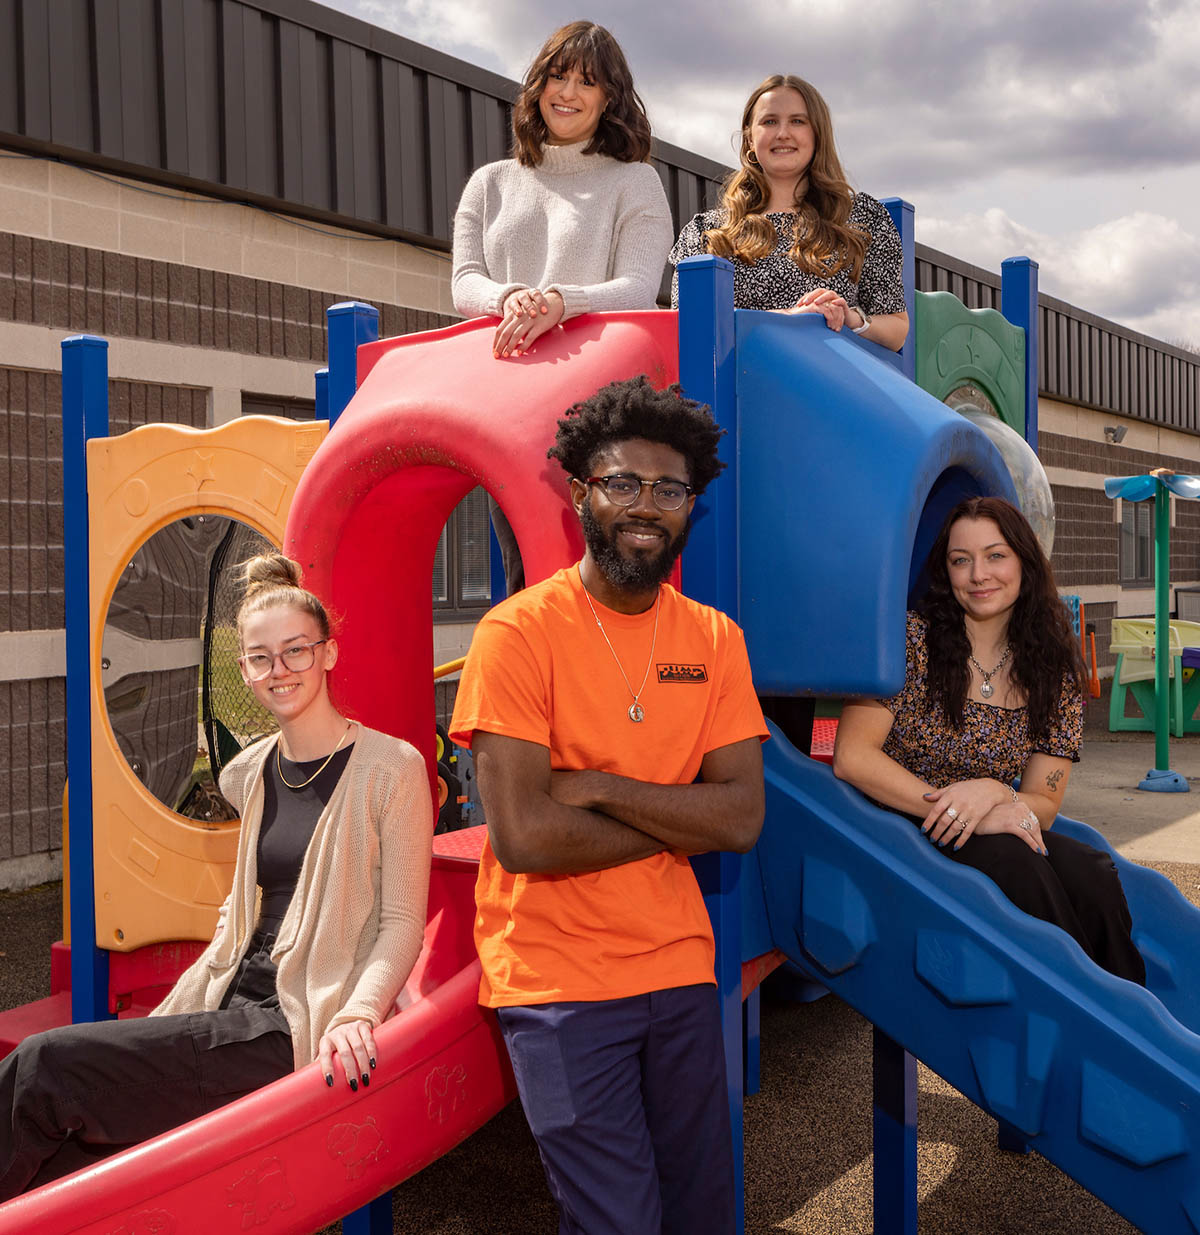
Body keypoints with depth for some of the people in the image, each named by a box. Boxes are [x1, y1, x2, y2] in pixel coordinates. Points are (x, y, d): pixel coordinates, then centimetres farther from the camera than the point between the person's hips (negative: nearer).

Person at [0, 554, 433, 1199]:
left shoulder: (391, 768, -8)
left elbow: (402, 923, -9)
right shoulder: (248, 774, 12)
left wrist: (358, 1012, -26)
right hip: (236, 1010, 6)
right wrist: (172, 1010, 16)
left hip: (302, 1029, -6)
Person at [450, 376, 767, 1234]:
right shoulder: (519, 632, -12)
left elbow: (743, 819, -5)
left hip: (682, 969, 5)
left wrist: (597, 787, -16)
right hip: (558, 980, -5)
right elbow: (524, 836, -19)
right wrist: (682, 821, -10)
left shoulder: (714, 639, 4)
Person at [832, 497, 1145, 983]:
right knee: (1013, 862, -30)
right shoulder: (911, 641, -7)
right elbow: (852, 758, -14)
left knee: (1092, 874, -25)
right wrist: (962, 809, -19)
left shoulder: (1056, 672, 5)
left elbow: (1043, 807, 5)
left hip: (988, 834, 4)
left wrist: (990, 792, -19)